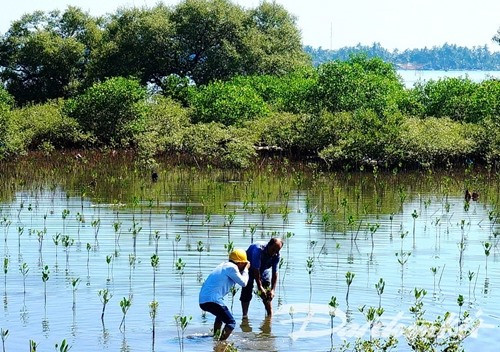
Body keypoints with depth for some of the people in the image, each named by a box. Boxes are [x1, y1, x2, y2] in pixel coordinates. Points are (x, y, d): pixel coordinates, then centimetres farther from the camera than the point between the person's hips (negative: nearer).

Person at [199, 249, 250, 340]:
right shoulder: (231, 267, -5)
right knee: (231, 322, -5)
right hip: (212, 300, -9)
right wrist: (246, 269, 13)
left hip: (202, 300, 9)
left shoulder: (224, 265, 21)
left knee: (221, 315, 35)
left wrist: (244, 270, 23)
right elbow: (243, 283, 0)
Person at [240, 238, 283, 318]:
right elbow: (256, 269, -37)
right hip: (249, 267, -4)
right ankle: (245, 314, -12)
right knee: (247, 290, -14)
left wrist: (272, 289, -27)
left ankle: (270, 315, 5)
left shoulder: (276, 255, -23)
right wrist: (260, 287, -37)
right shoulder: (259, 249, -38)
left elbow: (275, 273, -19)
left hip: (264, 268, 4)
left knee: (268, 293, -3)